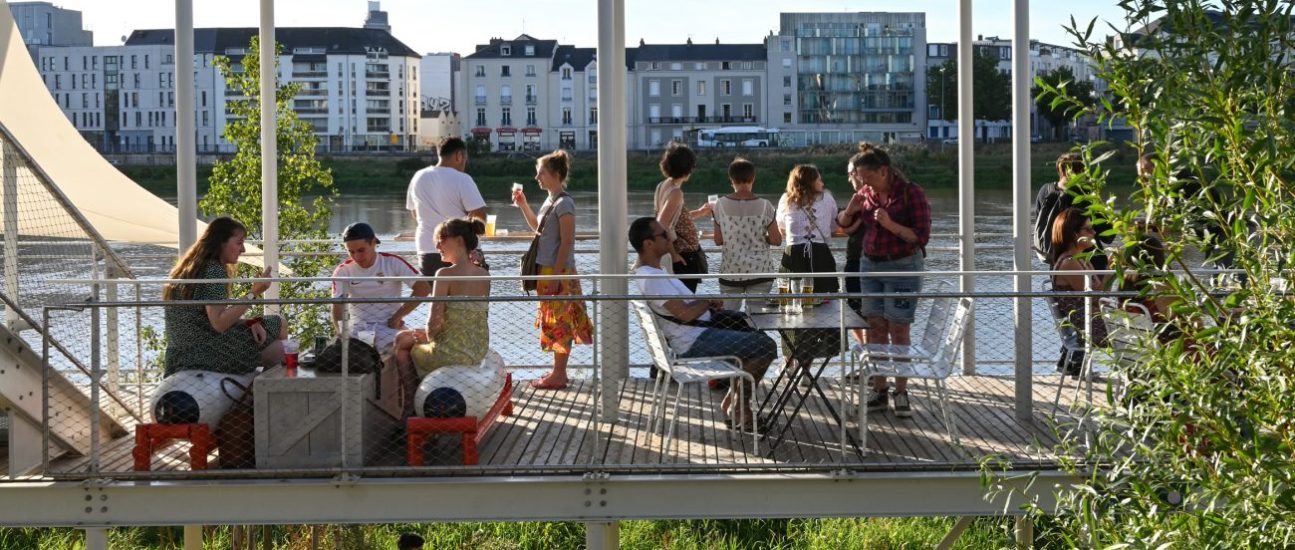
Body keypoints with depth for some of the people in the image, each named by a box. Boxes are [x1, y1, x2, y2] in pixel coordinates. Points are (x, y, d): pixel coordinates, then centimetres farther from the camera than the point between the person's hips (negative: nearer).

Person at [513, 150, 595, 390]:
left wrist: (555, 275, -22)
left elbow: (566, 242, -20)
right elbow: (537, 227, 29)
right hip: (547, 270, 9)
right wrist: (523, 205, 16)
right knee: (554, 321, 13)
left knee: (558, 322, -4)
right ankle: (558, 372, 20)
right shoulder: (550, 200, 12)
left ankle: (559, 375, 1)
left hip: (558, 271, -9)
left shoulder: (564, 204, -16)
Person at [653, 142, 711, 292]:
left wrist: (699, 213, 29)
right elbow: (662, 226, -26)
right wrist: (673, 254, -18)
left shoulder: (662, 186, 7)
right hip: (684, 258, -9)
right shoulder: (676, 193, -19)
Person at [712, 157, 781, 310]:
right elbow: (776, 240, -4)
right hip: (760, 271, -1)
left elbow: (718, 240, 0)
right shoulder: (765, 206, -7)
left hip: (730, 272, 1)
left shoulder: (720, 205, -5)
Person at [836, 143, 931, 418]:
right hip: (870, 265, 5)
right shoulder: (867, 194, 4)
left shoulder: (911, 193, -12)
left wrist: (890, 224, -26)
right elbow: (843, 223, 18)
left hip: (903, 267, -5)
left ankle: (901, 393, 1)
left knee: (898, 329, -5)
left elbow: (921, 236, -16)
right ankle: (878, 390, 7)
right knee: (875, 327, 3)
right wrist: (850, 210, -4)